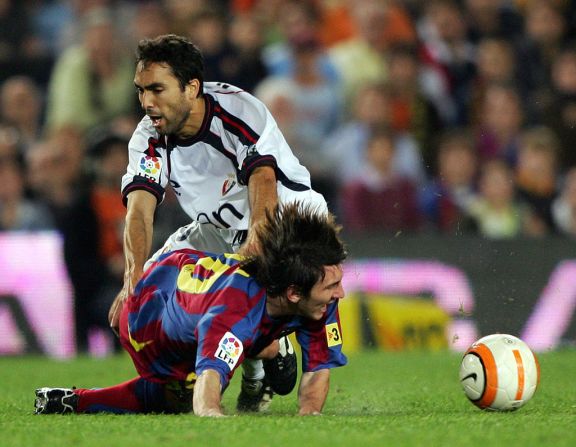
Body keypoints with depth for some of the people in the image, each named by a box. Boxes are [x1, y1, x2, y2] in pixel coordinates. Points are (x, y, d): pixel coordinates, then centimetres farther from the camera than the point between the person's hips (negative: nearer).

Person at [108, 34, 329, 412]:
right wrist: (134, 277, -46)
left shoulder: (241, 110, -27)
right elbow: (140, 208, -28)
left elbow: (263, 181, -43)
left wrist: (257, 237, -63)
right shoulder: (149, 139, -13)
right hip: (222, 232, 6)